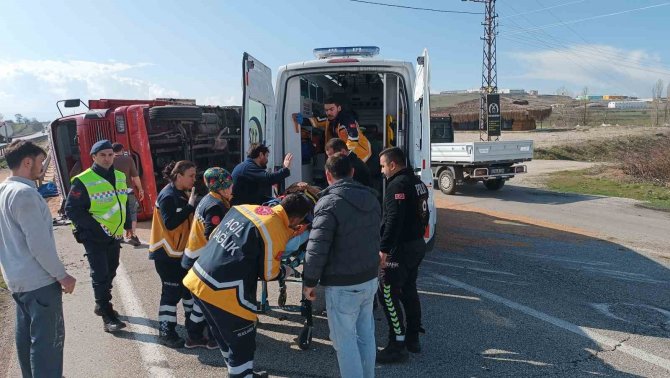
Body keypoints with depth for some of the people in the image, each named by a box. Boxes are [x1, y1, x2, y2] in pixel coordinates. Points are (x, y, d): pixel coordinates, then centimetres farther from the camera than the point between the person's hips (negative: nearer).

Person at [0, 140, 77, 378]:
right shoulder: (24, 193, -19)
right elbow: (39, 243, -22)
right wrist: (62, 275, -14)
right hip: (38, 280, -10)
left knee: (27, 335, 18)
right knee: (48, 339, -3)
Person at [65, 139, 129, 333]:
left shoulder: (120, 177, 6)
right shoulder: (83, 181, -15)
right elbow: (72, 209, -15)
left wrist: (127, 222, 8)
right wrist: (94, 226, -21)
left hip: (115, 235, 7)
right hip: (94, 237, -7)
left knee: (110, 273, 17)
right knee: (100, 275, -7)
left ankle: (102, 305, 36)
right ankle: (107, 316, 1)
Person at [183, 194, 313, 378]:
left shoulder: (244, 208, 8)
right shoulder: (276, 232, -13)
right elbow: (268, 274, -2)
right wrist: (287, 271, 17)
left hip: (197, 280, 9)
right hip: (224, 293, -9)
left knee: (227, 337, 26)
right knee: (242, 343, 9)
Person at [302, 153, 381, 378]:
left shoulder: (329, 203, -19)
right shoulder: (371, 197, 5)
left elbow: (317, 249, -20)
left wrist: (309, 282, -10)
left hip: (342, 286, -8)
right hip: (370, 279, 8)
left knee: (345, 341, 5)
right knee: (366, 335, 20)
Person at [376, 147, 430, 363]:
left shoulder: (398, 184, -17)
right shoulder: (417, 182, 14)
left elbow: (394, 219, -25)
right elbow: (423, 214, 20)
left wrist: (384, 248, -24)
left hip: (402, 248, -10)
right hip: (418, 244, 10)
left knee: (387, 293, -5)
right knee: (408, 290, 19)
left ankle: (397, 346, -3)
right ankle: (413, 339, 28)